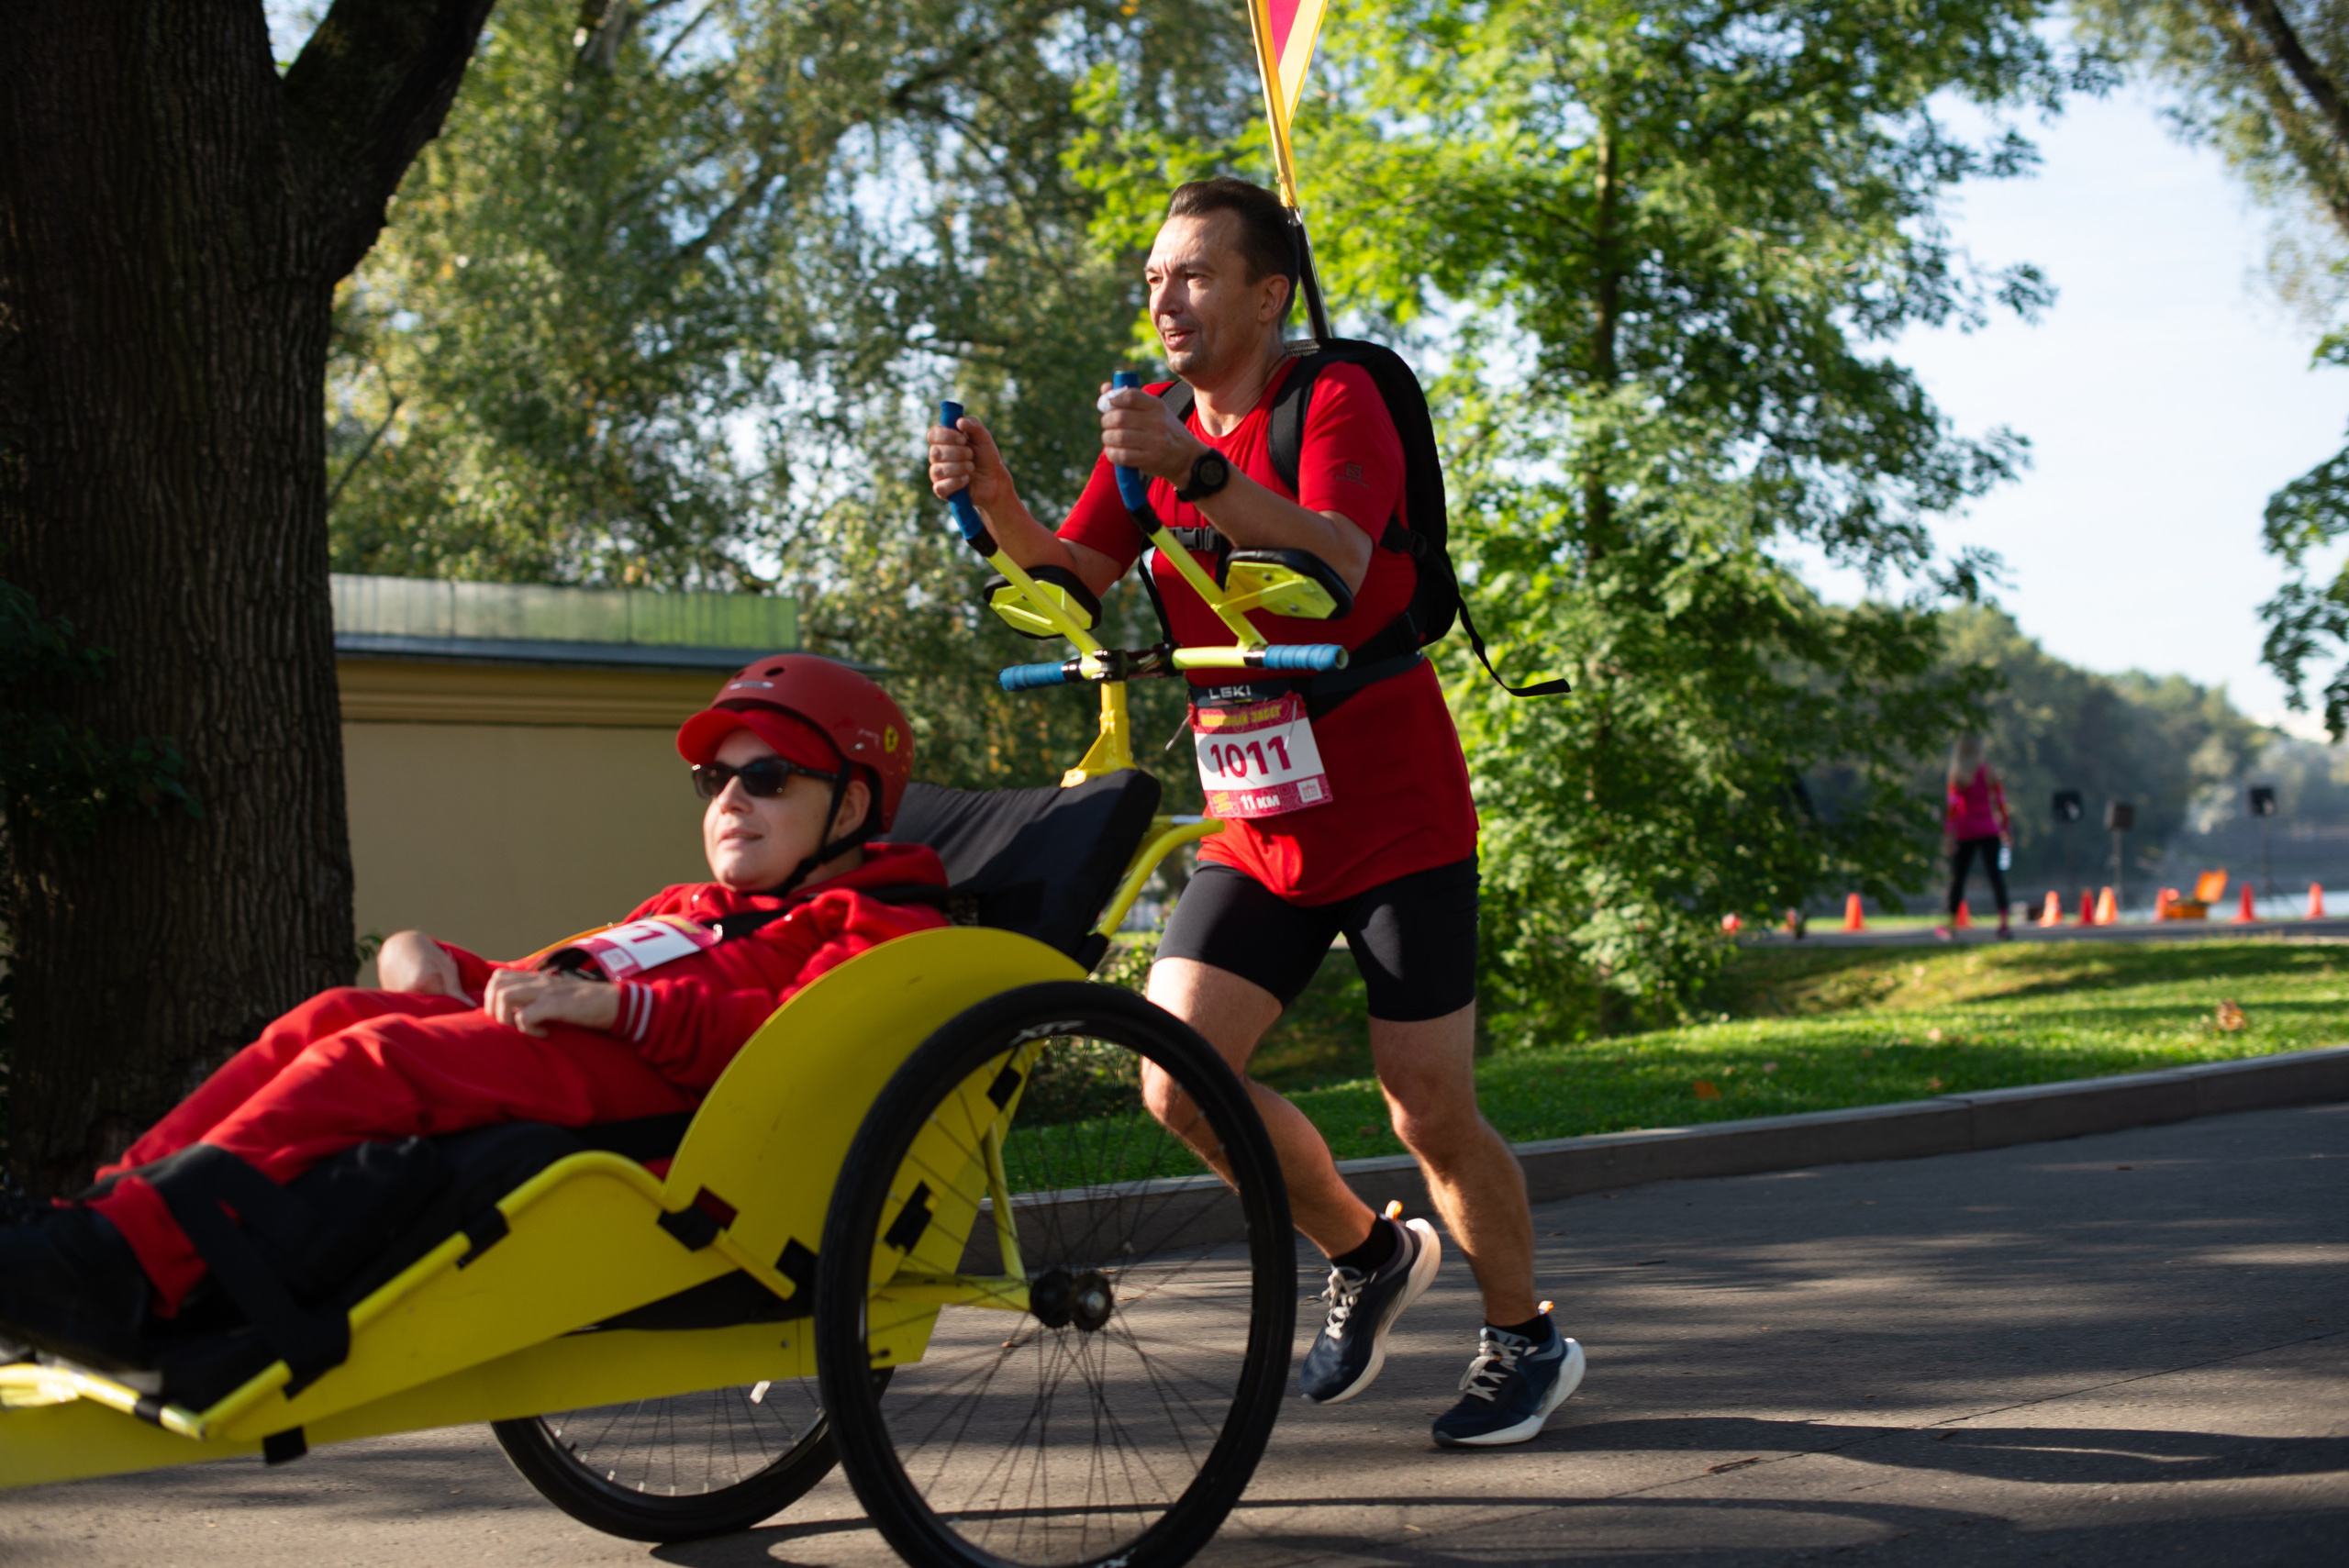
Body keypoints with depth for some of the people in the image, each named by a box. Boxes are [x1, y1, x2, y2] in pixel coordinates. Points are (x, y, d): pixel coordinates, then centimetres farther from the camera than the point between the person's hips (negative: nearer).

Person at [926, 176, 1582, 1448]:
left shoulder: (1336, 400, -10)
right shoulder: (1153, 432, 9)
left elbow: (1337, 561, -29)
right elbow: (1075, 580, -2)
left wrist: (1199, 473, -42)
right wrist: (998, 502, -21)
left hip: (1392, 814, -5)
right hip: (1255, 827, 5)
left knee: (1430, 1112, -2)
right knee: (1179, 1080, -8)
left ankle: (1525, 1339, 23)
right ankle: (1367, 1255, 18)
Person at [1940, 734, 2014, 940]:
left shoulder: (1956, 776, -3)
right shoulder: (1988, 771, 2)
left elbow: (1952, 806, -10)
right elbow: (2001, 800, 1)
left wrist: (1948, 835, -10)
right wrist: (2007, 828, 8)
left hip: (1965, 832, -1)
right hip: (1989, 830, 1)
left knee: (1957, 878, 9)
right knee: (1996, 875, -3)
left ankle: (1951, 925, 9)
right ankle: (2004, 922, -14)